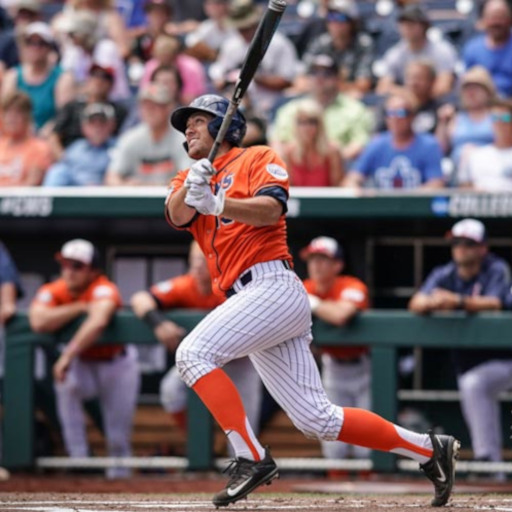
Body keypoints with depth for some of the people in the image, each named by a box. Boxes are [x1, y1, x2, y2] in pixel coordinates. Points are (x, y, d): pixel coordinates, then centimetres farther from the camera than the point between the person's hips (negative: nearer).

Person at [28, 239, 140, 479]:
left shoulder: (104, 290, -30)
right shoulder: (52, 292, -17)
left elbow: (98, 323, -51)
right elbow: (39, 322, -38)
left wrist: (67, 356, -58)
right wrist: (80, 307, -33)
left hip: (116, 362, -2)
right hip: (81, 363, 2)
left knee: (119, 437, -5)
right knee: (67, 384, -33)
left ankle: (119, 473, 26)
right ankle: (78, 459, -26)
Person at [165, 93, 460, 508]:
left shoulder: (258, 158, 6)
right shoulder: (190, 178, 23)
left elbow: (271, 209, -15)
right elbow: (178, 215, 0)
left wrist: (218, 204, -29)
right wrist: (191, 188, -21)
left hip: (273, 286, -7)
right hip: (248, 301, 7)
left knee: (195, 352, -24)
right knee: (317, 419, 4)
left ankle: (252, 458, -26)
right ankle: (429, 449, 12)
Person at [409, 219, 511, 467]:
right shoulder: (444, 275, 1)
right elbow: (415, 303, -14)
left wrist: (459, 301, -46)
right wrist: (431, 303, -38)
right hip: (466, 361, 6)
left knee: (473, 384, -32)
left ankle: (485, 455, -31)